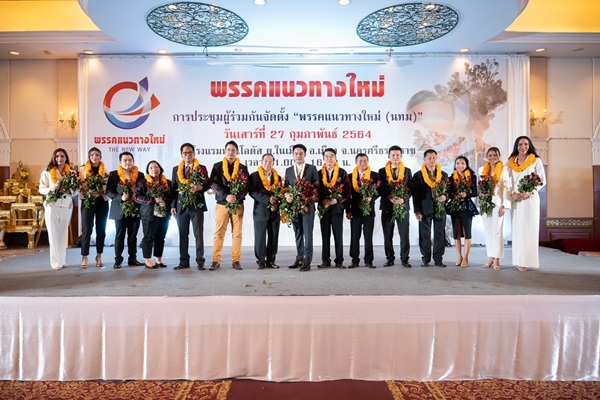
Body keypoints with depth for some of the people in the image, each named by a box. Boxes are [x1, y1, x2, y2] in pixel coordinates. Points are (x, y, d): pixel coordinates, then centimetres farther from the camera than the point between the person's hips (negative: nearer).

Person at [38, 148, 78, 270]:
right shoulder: (47, 172, 1)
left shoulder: (71, 172, 5)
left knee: (63, 233, 10)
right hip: (52, 205, -2)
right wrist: (52, 189, -16)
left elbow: (76, 190, 7)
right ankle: (56, 262, 3)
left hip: (67, 206, 2)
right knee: (53, 234, -1)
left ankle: (62, 260, 17)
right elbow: (41, 189, 2)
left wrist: (69, 190, -14)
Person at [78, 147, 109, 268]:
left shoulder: (105, 171, 7)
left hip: (102, 202, 1)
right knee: (86, 230, -5)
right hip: (87, 201, -1)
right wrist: (89, 193, -16)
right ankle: (84, 257, 1)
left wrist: (100, 192, -14)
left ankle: (99, 257, 15)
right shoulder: (83, 170, 5)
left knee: (101, 230, 5)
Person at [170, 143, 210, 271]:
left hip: (197, 205, -3)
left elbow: (208, 184, 1)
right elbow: (173, 188, 11)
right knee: (183, 235, 7)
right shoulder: (176, 169, 12)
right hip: (181, 206, 3)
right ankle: (184, 261, 14)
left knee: (199, 234, -2)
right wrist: (173, 206, 5)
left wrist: (199, 187, -21)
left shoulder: (201, 168, 4)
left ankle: (200, 261, 3)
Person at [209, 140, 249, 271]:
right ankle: (216, 261, 3)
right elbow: (214, 183, -4)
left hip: (238, 204, 1)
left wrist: (236, 197, -16)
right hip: (222, 203, -1)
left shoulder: (243, 168, 9)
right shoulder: (217, 166, 7)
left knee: (237, 233, 2)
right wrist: (226, 196, -17)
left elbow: (246, 186, 1)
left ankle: (236, 261, 7)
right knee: (219, 233, -1)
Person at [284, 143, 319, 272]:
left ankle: (307, 261, -2)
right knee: (298, 234, 11)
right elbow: (286, 187, 10)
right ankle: (299, 259, 19)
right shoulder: (288, 170, 12)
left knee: (307, 234, -5)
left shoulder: (312, 168, 3)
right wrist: (287, 195, -11)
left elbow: (317, 186, -1)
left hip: (307, 205, -4)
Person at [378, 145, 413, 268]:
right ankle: (390, 258, 15)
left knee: (404, 234, -1)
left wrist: (403, 199, -14)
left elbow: (411, 188, 4)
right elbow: (380, 189, 1)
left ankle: (404, 259, 9)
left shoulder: (407, 171, 9)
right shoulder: (382, 171, 6)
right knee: (388, 235, 5)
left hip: (403, 206, 0)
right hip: (387, 206, 0)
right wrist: (389, 197, -16)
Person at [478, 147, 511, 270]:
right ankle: (490, 257, 13)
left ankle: (497, 259, 0)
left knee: (497, 231, -3)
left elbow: (506, 188, -6)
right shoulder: (482, 170, 10)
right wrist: (480, 202, 1)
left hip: (497, 204, -4)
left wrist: (504, 205, -12)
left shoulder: (503, 169, -2)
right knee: (487, 231, 6)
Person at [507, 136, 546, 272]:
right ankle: (520, 260, 7)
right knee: (518, 228, 2)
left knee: (530, 228, -3)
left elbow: (542, 180, -1)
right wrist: (512, 193, -8)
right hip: (516, 199, 3)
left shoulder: (536, 161, 1)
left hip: (531, 198, -2)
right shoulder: (511, 162, 10)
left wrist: (529, 192, -14)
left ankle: (528, 259, 3)